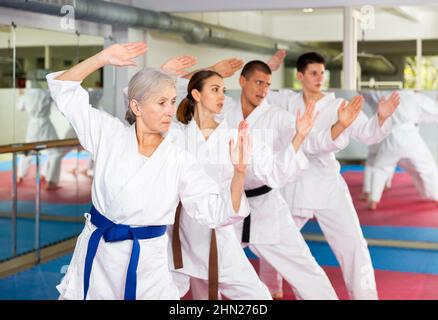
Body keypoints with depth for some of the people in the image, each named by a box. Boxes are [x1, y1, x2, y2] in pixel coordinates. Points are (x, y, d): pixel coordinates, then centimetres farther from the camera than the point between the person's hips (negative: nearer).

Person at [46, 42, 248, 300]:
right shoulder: (109, 134, -5)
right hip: (96, 252, 1)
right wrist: (103, 58, -14)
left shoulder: (180, 161, -8)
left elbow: (218, 211, -14)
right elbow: (64, 88, -4)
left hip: (146, 261, -1)